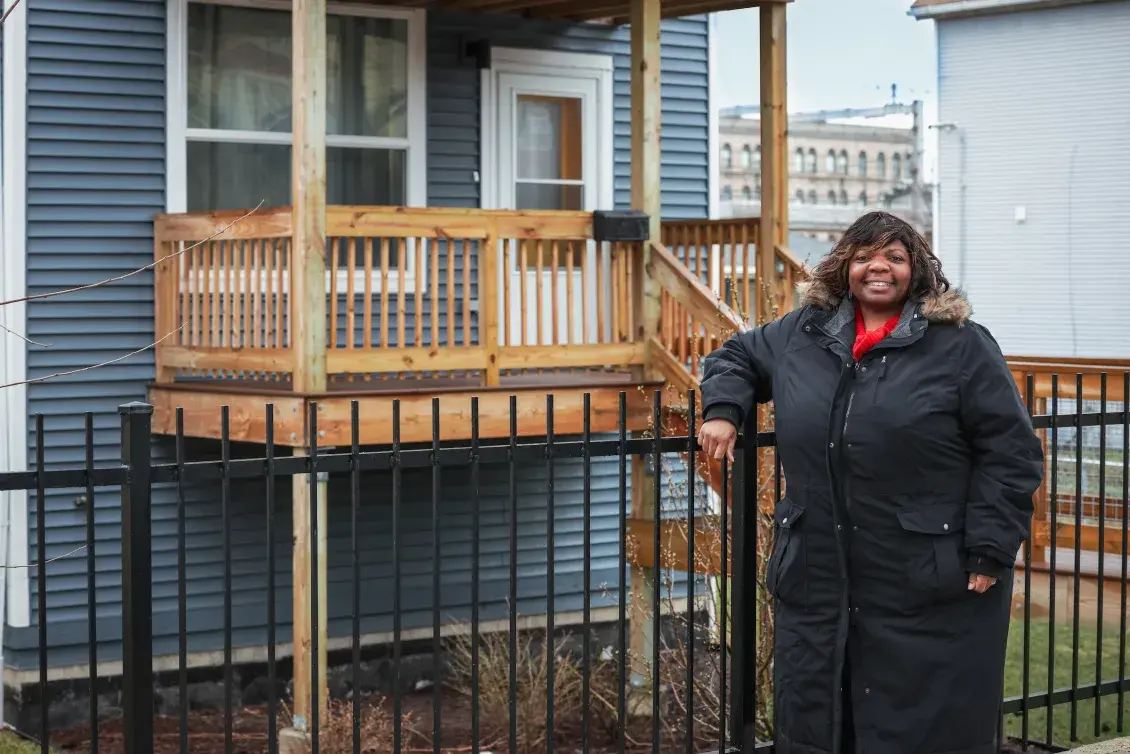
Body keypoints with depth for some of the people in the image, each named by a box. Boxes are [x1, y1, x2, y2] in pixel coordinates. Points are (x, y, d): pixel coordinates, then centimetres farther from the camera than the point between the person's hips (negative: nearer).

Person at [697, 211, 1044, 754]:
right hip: (816, 581, 5)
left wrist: (989, 553, -11)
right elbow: (735, 357, 29)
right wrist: (723, 410, 9)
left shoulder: (960, 345, -4)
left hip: (930, 589, -4)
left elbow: (1011, 454, -6)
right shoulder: (802, 334, 10)